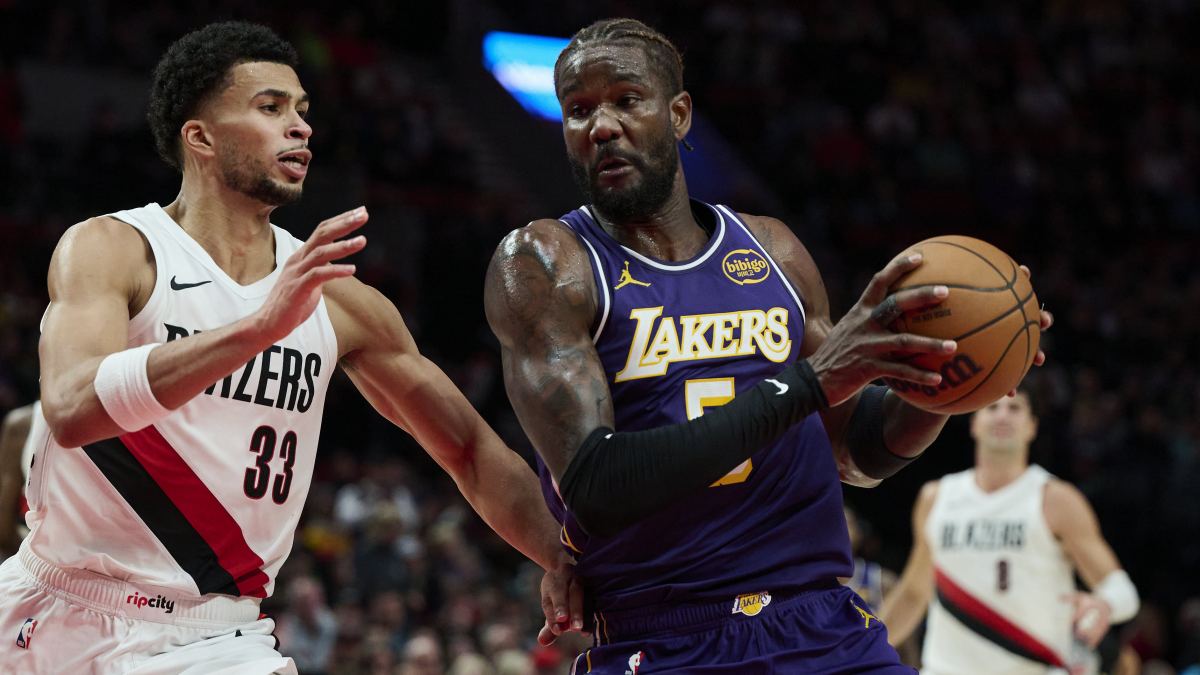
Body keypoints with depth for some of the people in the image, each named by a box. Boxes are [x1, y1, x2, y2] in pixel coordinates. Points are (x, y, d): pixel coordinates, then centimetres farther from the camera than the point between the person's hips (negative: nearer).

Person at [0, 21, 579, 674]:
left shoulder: (340, 303, 3)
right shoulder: (109, 248, -9)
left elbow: (471, 452, 13)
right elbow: (71, 408, -29)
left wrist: (564, 560, -2)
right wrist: (262, 325, -37)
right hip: (64, 614, -3)